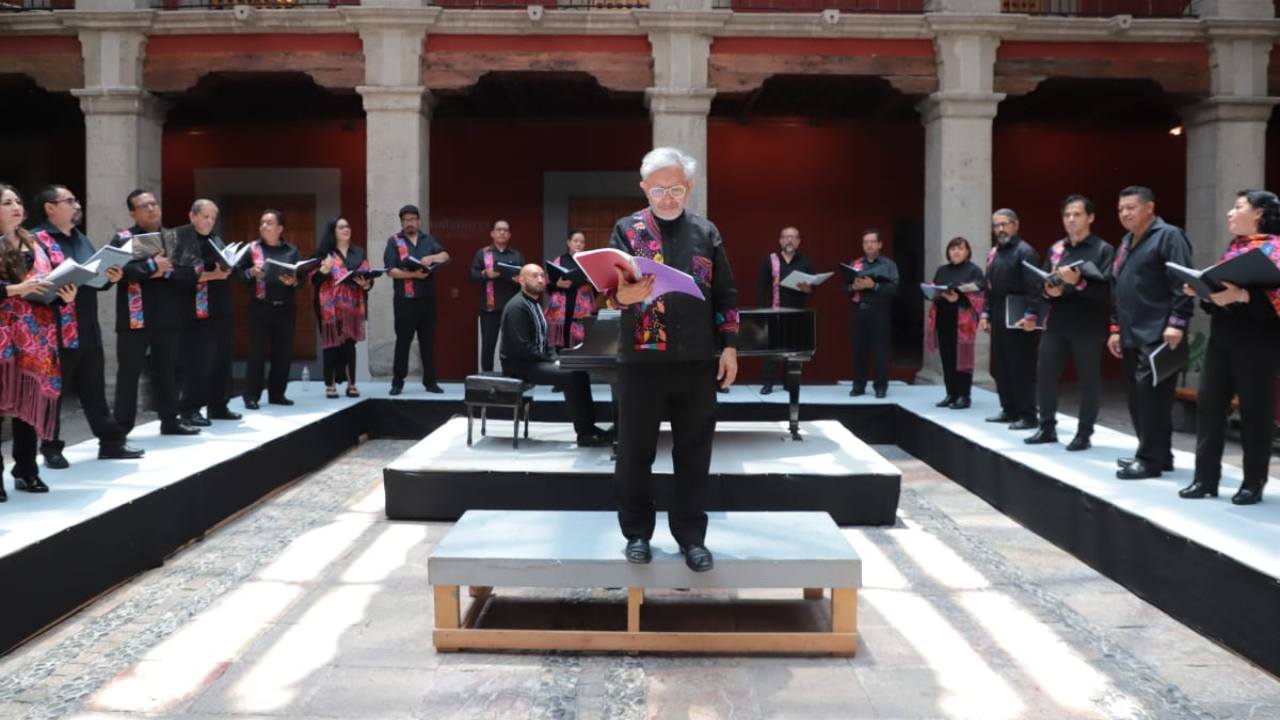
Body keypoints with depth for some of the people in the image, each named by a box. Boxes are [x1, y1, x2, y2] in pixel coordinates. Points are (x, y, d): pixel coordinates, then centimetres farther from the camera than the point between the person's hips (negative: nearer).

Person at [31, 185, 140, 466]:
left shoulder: (81, 239, 18)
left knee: (94, 389, 13)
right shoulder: (36, 240, -8)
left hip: (88, 328, 7)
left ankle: (111, 442, 19)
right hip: (56, 330, -7)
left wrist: (110, 277, 1)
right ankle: (51, 449, 13)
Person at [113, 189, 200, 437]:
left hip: (168, 317, 4)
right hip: (135, 318, -4)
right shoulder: (123, 238, 0)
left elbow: (191, 273, 2)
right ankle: (121, 427, 5)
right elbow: (119, 270, -17)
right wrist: (152, 265, -19)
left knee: (167, 371, 12)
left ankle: (170, 420, 22)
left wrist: (167, 272, -14)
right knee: (128, 373, 0)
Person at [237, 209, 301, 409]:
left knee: (283, 352, 5)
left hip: (285, 308, 2)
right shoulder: (252, 248, 3)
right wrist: (251, 273, -18)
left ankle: (277, 393, 16)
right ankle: (251, 395, 3)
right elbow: (239, 274, 2)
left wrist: (293, 282, -14)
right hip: (260, 308, -2)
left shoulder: (292, 251, 8)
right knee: (257, 351, -3)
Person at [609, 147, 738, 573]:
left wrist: (729, 346, 5)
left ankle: (691, 535, 18)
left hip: (696, 363, 2)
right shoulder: (627, 230, 1)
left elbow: (725, 295, 12)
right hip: (641, 361, -2)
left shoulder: (706, 233, 9)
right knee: (635, 451, 5)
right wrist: (622, 295, -33)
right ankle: (637, 532, 19)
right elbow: (609, 285, -10)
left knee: (694, 453, 7)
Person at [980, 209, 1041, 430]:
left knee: (1022, 367, -6)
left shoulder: (1025, 252, -9)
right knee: (1001, 366, 12)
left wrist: (1031, 315, -24)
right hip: (998, 317, 8)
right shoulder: (993, 253, 16)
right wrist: (986, 314, 15)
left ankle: (1028, 415, -2)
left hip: (1018, 318, -8)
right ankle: (1009, 410, 21)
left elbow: (1034, 286, -17)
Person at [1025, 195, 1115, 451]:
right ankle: (1047, 428, 20)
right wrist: (1048, 289, -8)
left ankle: (1084, 434, 10)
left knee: (1088, 381, 2)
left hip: (1088, 327, -5)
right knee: (1044, 376, 7)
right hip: (1056, 324, 5)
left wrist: (1078, 282, -25)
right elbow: (1042, 283, 14)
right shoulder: (1055, 249, 13)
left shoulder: (1103, 250, -3)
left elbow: (1106, 291, -12)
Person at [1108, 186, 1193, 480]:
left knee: (1151, 395, -9)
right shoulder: (1126, 243, 20)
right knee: (1137, 397, 10)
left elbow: (1183, 283, -15)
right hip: (1132, 335, 9)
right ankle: (1156, 454, 19)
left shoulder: (1168, 236, -7)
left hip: (1157, 334, -9)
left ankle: (1151, 459, -4)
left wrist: (1176, 323, -21)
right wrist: (1116, 328, 20)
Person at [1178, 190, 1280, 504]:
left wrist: (1241, 295, -29)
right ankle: (1206, 478, 10)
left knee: (1254, 409, 0)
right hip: (1222, 337, 8)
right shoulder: (1233, 248, 17)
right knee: (1209, 403, 4)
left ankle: (1254, 483, 10)